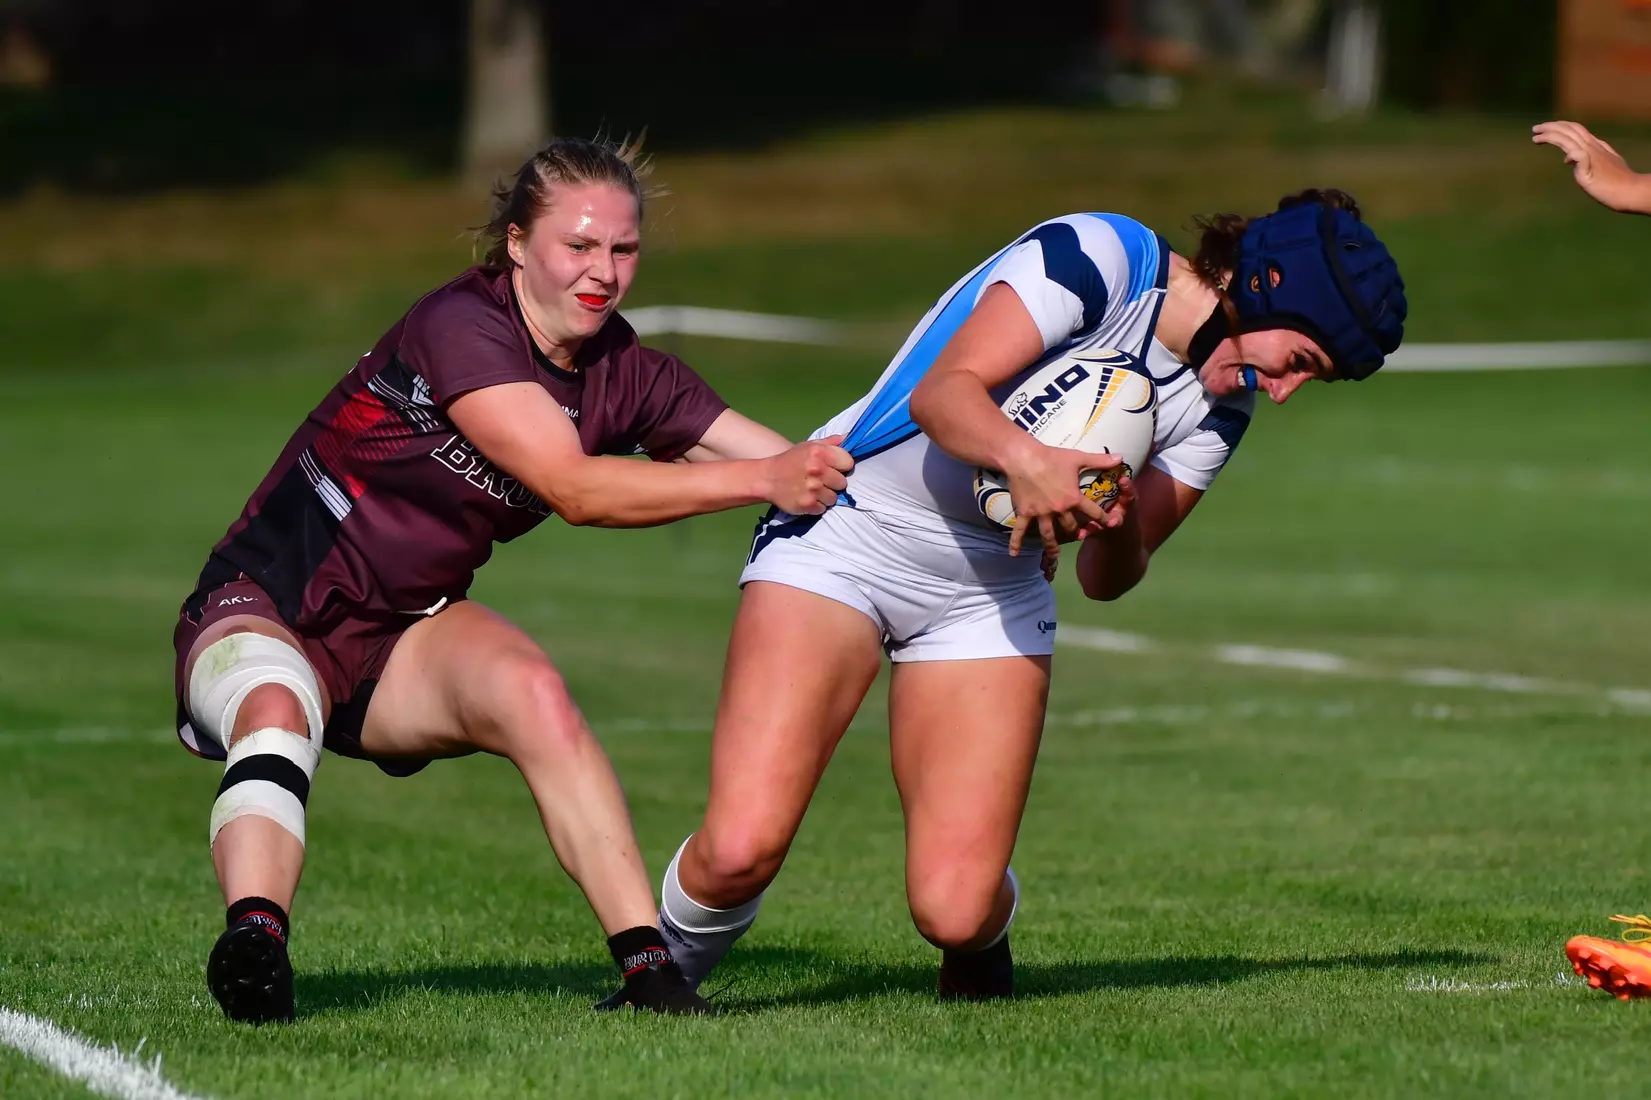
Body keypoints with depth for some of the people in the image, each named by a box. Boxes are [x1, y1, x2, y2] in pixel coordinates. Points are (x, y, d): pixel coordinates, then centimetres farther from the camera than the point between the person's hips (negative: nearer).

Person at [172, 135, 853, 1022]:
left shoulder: (623, 375, 1)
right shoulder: (459, 325, -21)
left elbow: (813, 469, 1)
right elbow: (575, 489, -29)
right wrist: (761, 480, -33)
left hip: (404, 633, 5)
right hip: (264, 607, -5)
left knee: (532, 692, -26)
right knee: (276, 711, -37)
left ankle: (648, 966, -29)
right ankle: (253, 943, -55)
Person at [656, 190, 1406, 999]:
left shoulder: (1221, 408, 3)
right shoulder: (1100, 258, -17)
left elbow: (1105, 578, 3)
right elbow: (943, 392, -25)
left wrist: (1119, 528, -19)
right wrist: (1023, 458, -44)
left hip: (990, 589, 5)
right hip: (842, 536, -5)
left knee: (953, 911, -13)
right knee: (740, 851, -21)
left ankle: (979, 950, 24)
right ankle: (664, 965, 11)